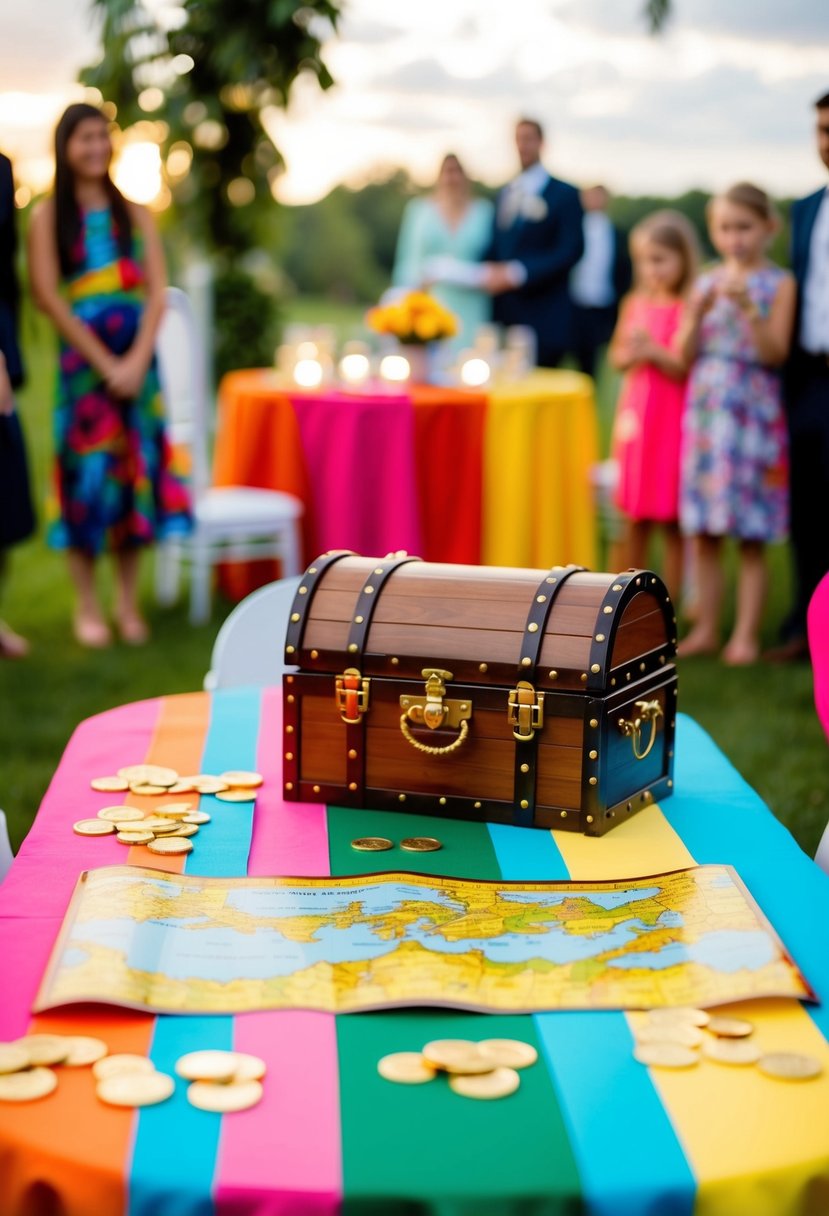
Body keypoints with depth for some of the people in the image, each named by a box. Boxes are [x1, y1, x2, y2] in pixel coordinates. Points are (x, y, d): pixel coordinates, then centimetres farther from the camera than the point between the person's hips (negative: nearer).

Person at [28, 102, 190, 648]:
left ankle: (129, 603, 11)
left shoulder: (133, 213, 11)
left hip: (137, 361, 3)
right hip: (83, 358, -3)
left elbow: (157, 291, 4)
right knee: (86, 477, -3)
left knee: (136, 471, 3)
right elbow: (47, 294, -5)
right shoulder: (49, 216, 2)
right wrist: (104, 362, -11)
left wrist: (137, 359, -10)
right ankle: (88, 607, 6)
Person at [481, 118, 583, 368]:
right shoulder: (505, 194, 19)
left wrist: (517, 273, -18)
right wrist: (488, 272, -3)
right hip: (503, 316, 5)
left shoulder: (564, 194, 0)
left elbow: (571, 250, -10)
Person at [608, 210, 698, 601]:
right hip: (635, 418, 6)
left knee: (671, 518, 1)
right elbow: (616, 355, 16)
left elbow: (686, 367, -13)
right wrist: (630, 355, -5)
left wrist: (654, 352, -25)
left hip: (671, 421, -6)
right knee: (634, 517, 12)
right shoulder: (635, 303, 10)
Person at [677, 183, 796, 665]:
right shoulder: (707, 282, 9)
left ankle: (746, 634, 5)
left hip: (753, 413, -4)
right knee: (703, 532, 7)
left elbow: (776, 353, -10)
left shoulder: (779, 283, -1)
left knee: (752, 536, -1)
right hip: (705, 409, 4)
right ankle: (706, 629, 16)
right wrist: (699, 312, -11)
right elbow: (686, 354, 4)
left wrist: (749, 309, -21)